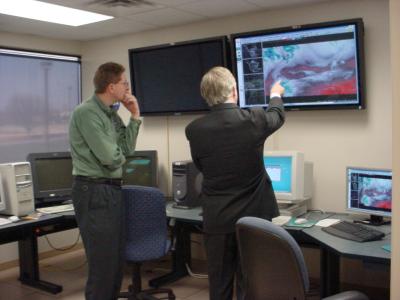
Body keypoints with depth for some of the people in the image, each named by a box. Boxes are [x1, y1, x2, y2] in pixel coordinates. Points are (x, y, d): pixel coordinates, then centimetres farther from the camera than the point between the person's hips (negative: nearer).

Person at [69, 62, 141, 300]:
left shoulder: (112, 114, 12)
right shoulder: (87, 113, -15)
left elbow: (127, 150, 8)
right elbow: (110, 157, -21)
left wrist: (135, 117, 5)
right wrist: (119, 156, 2)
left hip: (113, 189, 9)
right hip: (94, 192, -9)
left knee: (117, 259, 15)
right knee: (103, 262, -3)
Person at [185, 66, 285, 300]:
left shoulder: (195, 129, -9)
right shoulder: (255, 120, -11)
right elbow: (277, 116, 14)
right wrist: (276, 95, 35)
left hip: (217, 219, 1)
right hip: (253, 216, -1)